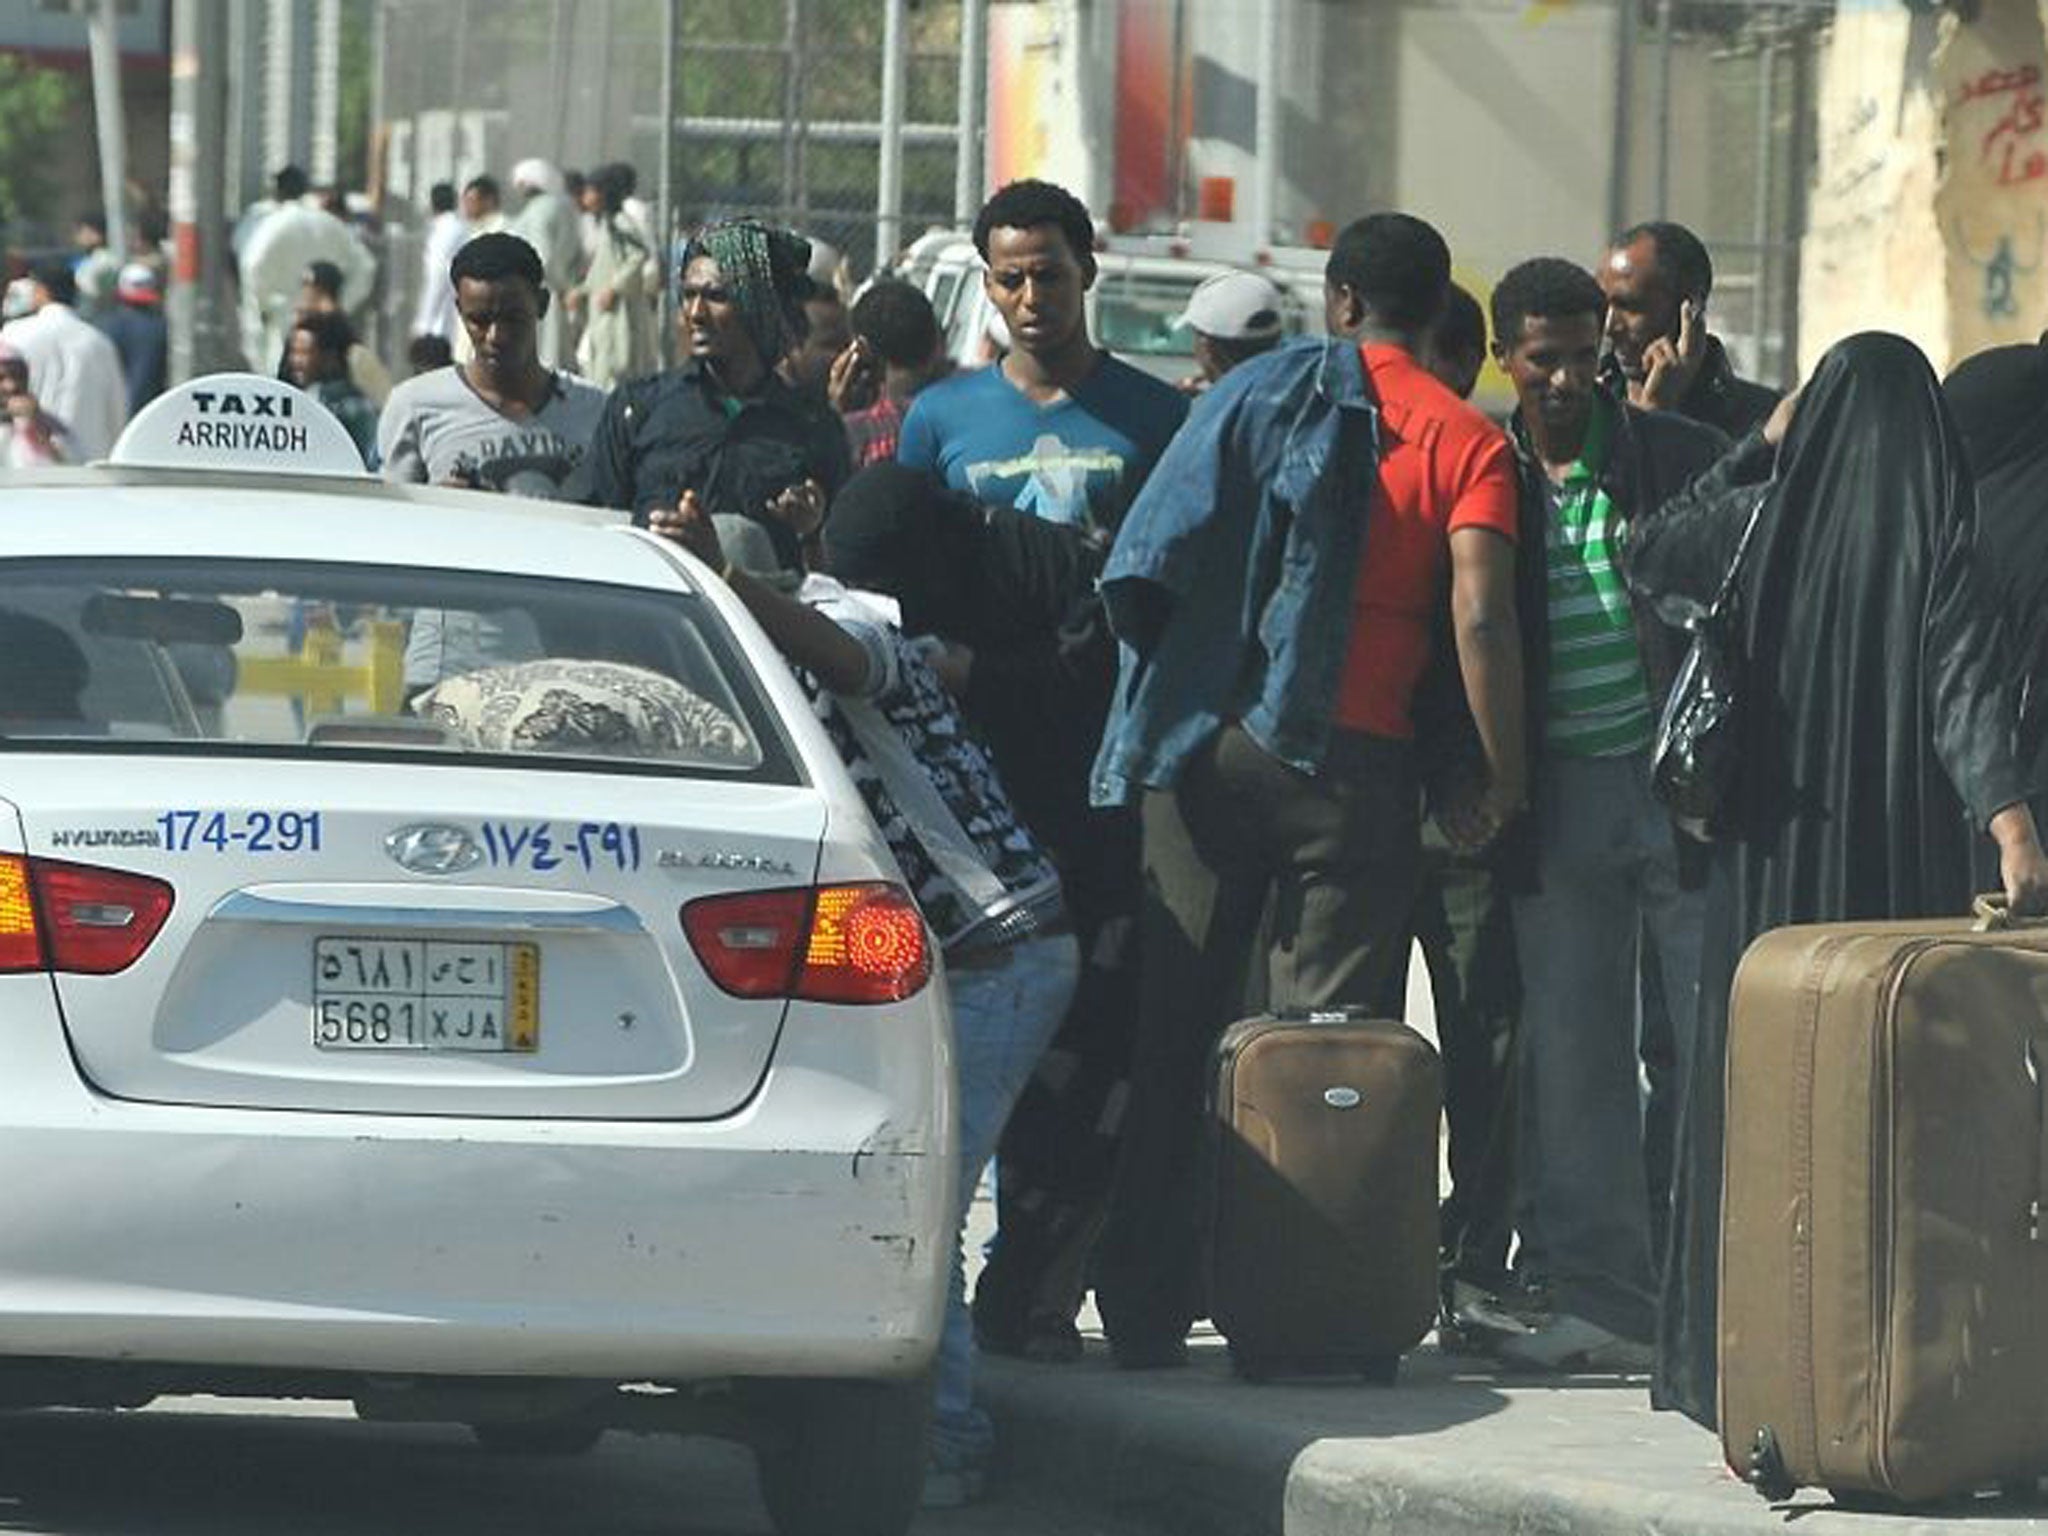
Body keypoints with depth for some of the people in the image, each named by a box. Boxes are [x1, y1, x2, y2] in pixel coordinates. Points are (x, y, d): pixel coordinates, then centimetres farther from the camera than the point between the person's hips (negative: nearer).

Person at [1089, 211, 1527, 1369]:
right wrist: (1503, 779, -4)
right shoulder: (1467, 443, 1)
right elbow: (1479, 619, -12)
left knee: (1174, 1030, 8)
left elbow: (1145, 569, 2)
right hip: (1355, 763, -2)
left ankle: (1145, 1307, 8)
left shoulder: (1260, 392, 8)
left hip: (1208, 744, 2)